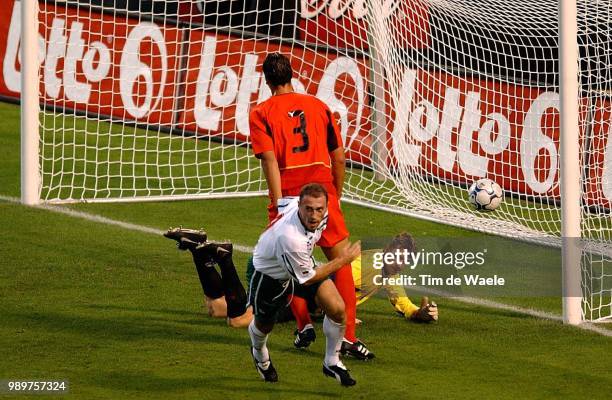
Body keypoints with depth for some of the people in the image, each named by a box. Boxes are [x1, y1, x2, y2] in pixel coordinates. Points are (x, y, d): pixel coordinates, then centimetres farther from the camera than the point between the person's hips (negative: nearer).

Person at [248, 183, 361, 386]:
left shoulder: (321, 213, -25)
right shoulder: (290, 238, -46)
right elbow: (306, 279, -28)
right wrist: (342, 260, -22)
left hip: (302, 264, 6)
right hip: (270, 274, -6)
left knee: (336, 309, -12)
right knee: (264, 326, 17)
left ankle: (332, 363, 9)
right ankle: (260, 355, 54)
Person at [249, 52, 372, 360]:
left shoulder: (261, 113, 3)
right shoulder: (319, 106, 12)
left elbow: (270, 160, -9)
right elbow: (338, 158, 14)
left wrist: (279, 204, -13)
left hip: (287, 195, -1)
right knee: (341, 260, 3)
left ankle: (304, 325, 11)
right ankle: (348, 336, -6)